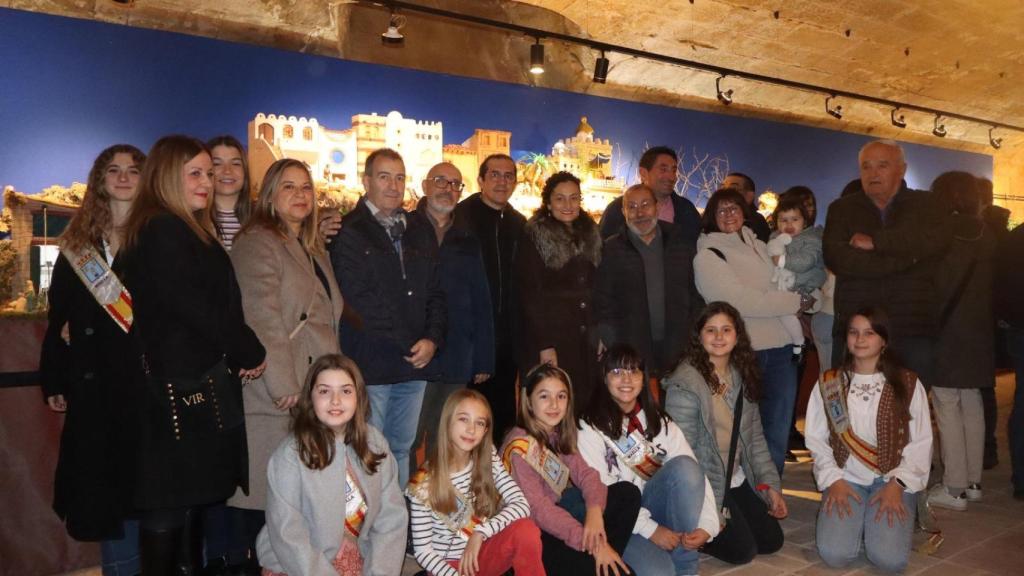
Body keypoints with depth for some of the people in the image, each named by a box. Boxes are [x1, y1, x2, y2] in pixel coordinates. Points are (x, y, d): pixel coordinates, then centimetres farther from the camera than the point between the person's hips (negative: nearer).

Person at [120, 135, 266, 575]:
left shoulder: (189, 229, 17)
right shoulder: (163, 231, -12)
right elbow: (196, 308, -18)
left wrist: (239, 354, 0)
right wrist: (251, 353, -7)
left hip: (199, 379, 9)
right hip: (186, 382, -9)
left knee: (195, 488, 14)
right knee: (172, 498, -1)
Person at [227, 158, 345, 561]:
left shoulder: (313, 247, 20)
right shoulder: (257, 242, -6)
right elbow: (262, 319, -16)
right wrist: (284, 385, -20)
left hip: (316, 388, 8)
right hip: (277, 396, -8)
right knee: (268, 493, -2)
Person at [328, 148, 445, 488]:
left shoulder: (421, 231, 16)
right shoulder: (348, 232, -3)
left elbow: (436, 292, 16)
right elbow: (354, 301, -10)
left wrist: (433, 339, -2)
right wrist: (407, 345, -10)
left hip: (416, 362, 5)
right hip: (370, 364, -5)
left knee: (402, 448, 14)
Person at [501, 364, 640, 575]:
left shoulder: (559, 434, 4)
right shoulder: (521, 447, -20)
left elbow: (585, 473, -4)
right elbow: (537, 509, -25)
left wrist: (595, 510, -26)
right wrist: (592, 545, -28)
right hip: (536, 535, -8)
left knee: (628, 492, -7)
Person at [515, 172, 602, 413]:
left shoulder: (590, 236, 13)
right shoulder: (534, 239, -4)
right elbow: (529, 296, -8)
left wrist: (601, 334, 6)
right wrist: (544, 345, -14)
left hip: (585, 343, 5)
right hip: (549, 341, -5)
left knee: (584, 407, 4)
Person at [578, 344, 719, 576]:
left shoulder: (659, 421, 5)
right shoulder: (591, 427, -9)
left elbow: (692, 472, -6)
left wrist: (707, 524, -21)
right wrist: (650, 529, -20)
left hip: (655, 507, 5)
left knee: (684, 465, -24)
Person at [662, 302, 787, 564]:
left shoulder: (742, 376, 4)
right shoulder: (685, 384, -21)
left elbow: (755, 437, 9)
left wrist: (771, 484, 1)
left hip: (736, 480, 8)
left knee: (772, 541, 6)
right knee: (743, 550, -11)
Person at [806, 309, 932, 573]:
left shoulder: (908, 384, 2)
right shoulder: (828, 383, 5)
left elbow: (921, 442, 0)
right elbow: (816, 439, 4)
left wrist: (897, 484, -10)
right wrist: (834, 480, -8)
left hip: (891, 480, -1)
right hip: (846, 479, 1)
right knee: (834, 554, -19)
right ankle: (859, 522, 12)